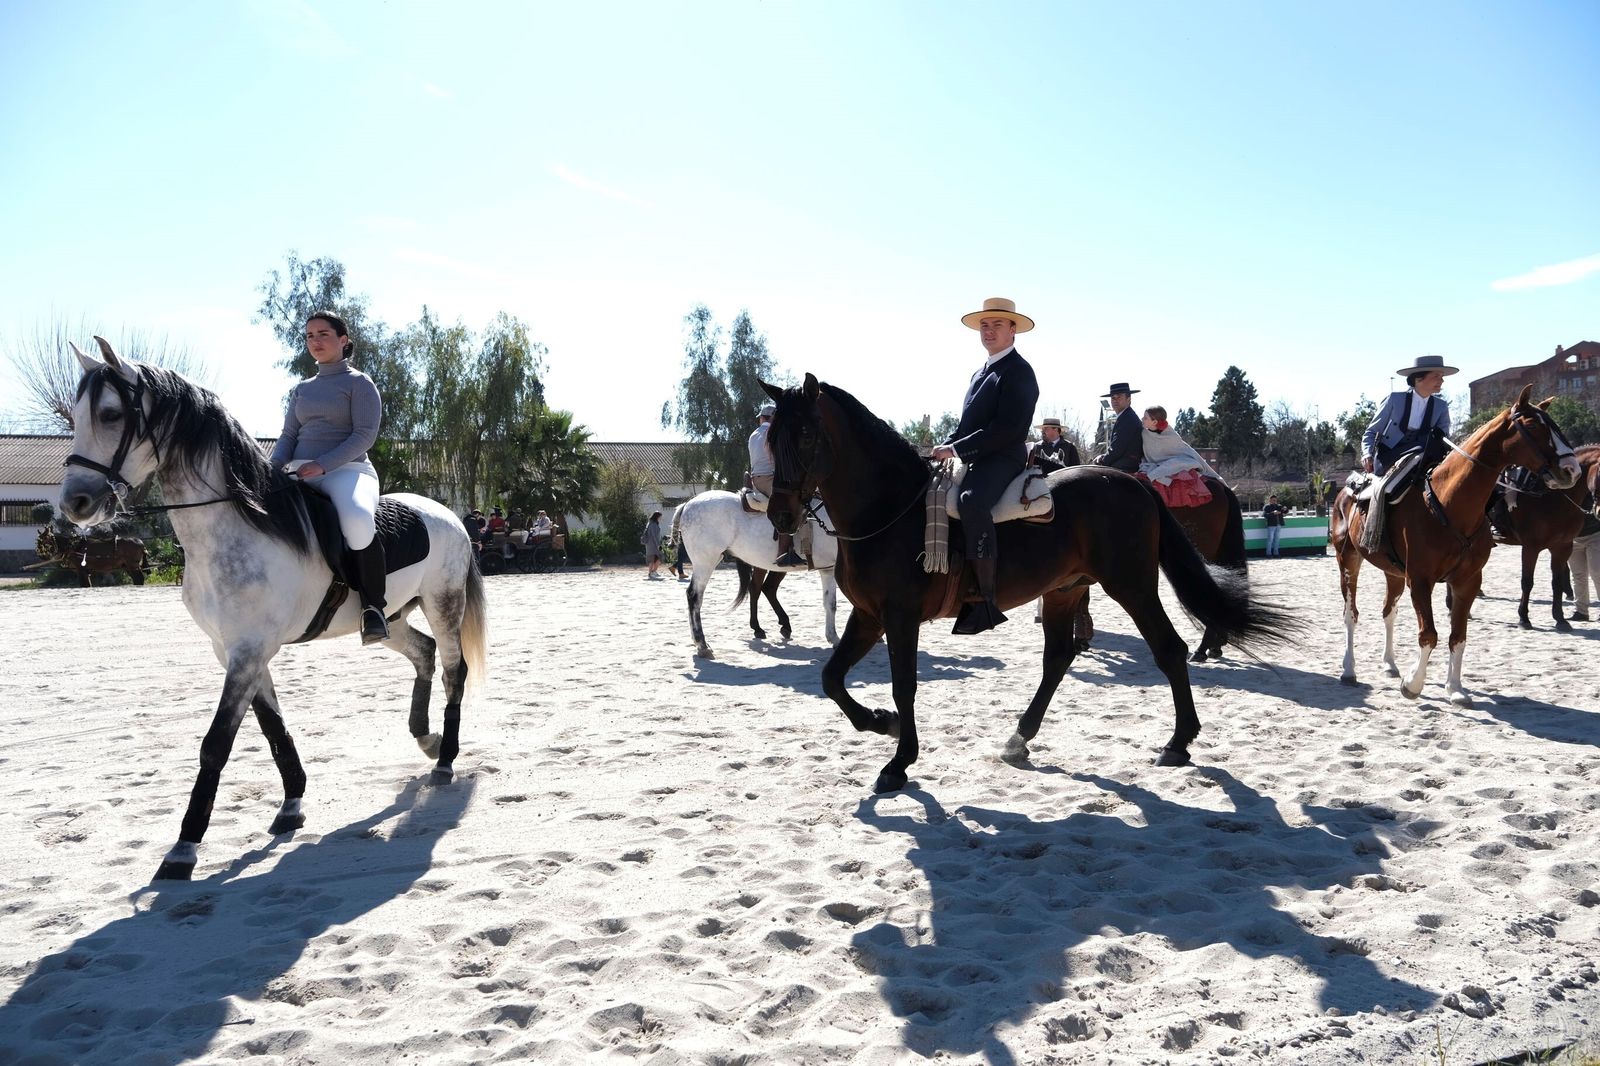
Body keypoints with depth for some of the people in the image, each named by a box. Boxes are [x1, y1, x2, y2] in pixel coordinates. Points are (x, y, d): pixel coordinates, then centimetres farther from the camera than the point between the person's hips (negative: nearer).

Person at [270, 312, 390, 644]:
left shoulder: (359, 383, 5)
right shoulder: (302, 389, 23)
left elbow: (365, 435, -7)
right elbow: (288, 435, 17)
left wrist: (322, 465, -19)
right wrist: (272, 468, -5)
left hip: (346, 470, -6)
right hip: (300, 473, 7)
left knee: (357, 523, -39)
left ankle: (373, 605, -23)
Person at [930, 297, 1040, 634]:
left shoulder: (1018, 372, -7)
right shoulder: (981, 372, 22)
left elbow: (1007, 429, -18)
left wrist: (957, 449, -19)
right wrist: (946, 447, 7)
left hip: (1003, 458, -10)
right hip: (974, 459, 11)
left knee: (971, 500, -37)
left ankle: (985, 600, -38)